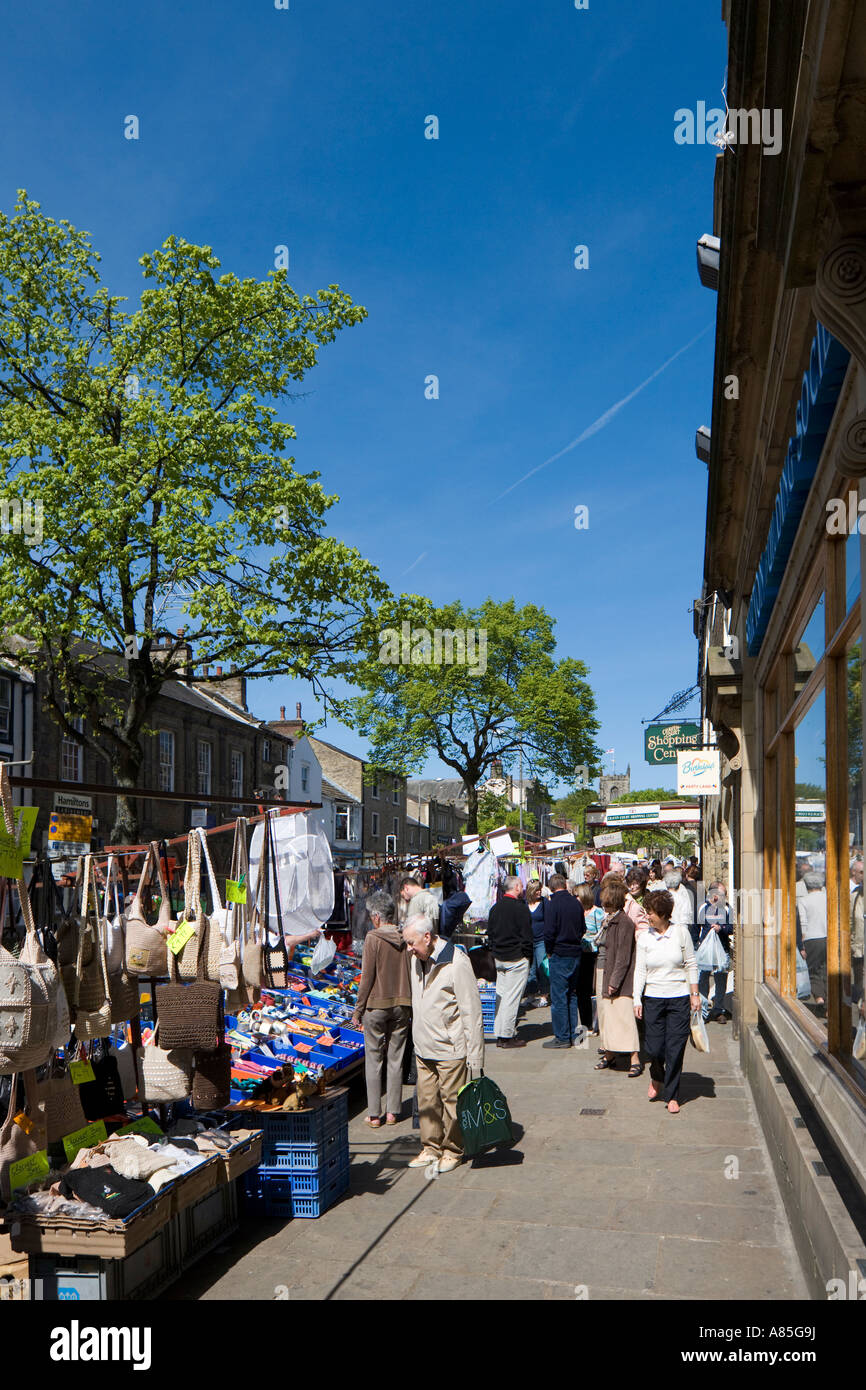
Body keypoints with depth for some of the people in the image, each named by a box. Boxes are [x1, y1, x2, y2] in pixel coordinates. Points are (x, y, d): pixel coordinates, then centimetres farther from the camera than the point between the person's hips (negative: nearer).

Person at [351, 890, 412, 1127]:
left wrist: (358, 1010, -3)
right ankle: (393, 1111, 17)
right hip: (402, 1005, 4)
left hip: (376, 1005, -4)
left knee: (373, 1059, 6)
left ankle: (374, 1114, 10)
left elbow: (367, 978, -12)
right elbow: (412, 975, 5)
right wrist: (411, 1007, 15)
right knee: (396, 1058, 12)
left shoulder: (373, 938, -13)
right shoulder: (405, 938, -1)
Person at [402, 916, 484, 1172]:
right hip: (423, 1048, 7)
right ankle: (431, 1147, 26)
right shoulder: (416, 961, 6)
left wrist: (475, 1057, -14)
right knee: (426, 1100, 11)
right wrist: (417, 1038, 17)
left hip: (450, 1049, -6)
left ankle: (452, 1151, 19)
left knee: (452, 1100, 3)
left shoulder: (456, 963, -17)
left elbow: (472, 1012, -14)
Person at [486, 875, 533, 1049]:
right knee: (512, 997, -4)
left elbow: (490, 932, 14)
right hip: (517, 959, -7)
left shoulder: (495, 907, 9)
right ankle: (507, 1036, -3)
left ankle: (500, 1034, 15)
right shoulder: (520, 908, -13)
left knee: (501, 995, 12)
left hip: (499, 958, 7)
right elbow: (526, 935, -12)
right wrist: (528, 955, -2)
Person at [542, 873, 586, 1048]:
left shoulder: (553, 904, -13)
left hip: (560, 955, -6)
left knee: (558, 997, -1)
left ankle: (562, 1037, 2)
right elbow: (583, 928, 12)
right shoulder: (576, 903, 4)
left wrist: (549, 951, -2)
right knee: (572, 995, 15)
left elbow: (549, 932, -16)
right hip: (576, 953, 6)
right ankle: (572, 1034, 20)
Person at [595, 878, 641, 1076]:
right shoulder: (612, 920, 12)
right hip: (610, 977, 10)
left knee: (625, 1017, -8)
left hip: (622, 981, -10)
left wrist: (615, 981, -19)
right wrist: (609, 980, 16)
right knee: (606, 1014, 14)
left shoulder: (624, 922, -16)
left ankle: (635, 1060, -3)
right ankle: (609, 1055, 26)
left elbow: (623, 957, -18)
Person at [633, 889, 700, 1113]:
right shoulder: (645, 938, 1)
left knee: (675, 1049, 0)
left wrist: (695, 994, 1)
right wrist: (637, 1000, -3)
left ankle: (672, 1096, 14)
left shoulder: (681, 933, -2)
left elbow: (691, 965, 3)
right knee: (653, 1048, -1)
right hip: (653, 999, 1)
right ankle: (657, 1078, 31)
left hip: (679, 998, -1)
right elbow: (639, 970, 3)